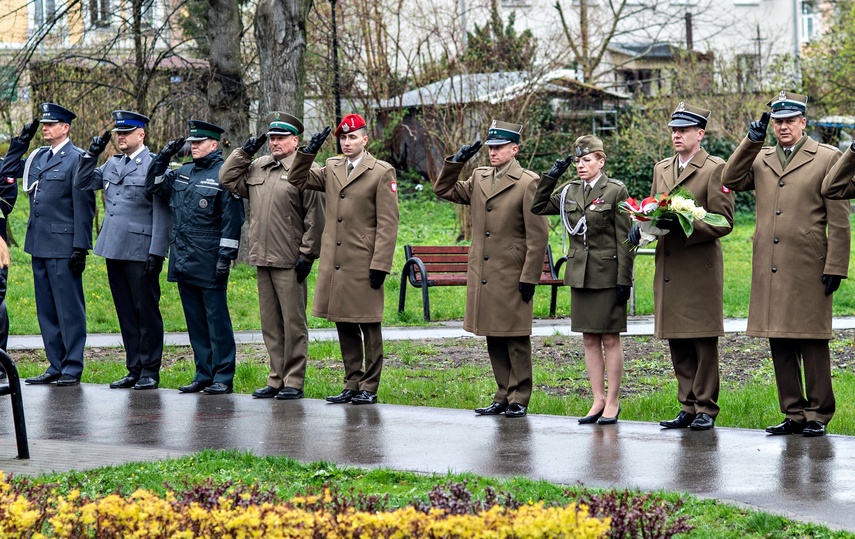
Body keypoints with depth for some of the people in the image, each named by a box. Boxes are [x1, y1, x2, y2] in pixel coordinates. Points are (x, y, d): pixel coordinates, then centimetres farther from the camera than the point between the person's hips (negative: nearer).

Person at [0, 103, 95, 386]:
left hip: (63, 246, -8)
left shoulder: (76, 159, -8)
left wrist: (81, 247, -15)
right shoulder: (38, 157, 13)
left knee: (69, 308, -2)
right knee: (46, 309, 11)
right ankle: (56, 365, 17)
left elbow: (84, 206, -11)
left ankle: (72, 368, 3)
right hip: (39, 243, 8)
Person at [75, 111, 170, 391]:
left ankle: (150, 370, 6)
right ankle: (134, 370, 16)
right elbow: (82, 184, 17)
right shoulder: (111, 164, 14)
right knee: (126, 313, 10)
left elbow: (162, 213, -10)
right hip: (114, 249, 7)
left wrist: (157, 252, -15)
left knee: (146, 311, 0)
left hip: (140, 252, -7)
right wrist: (92, 154, 5)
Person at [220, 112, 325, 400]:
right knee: (270, 323, 11)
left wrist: (307, 254, -13)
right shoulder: (257, 168, 15)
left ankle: (294, 382, 3)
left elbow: (315, 216, -10)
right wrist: (244, 152, 12)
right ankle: (276, 379, 16)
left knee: (293, 323, -2)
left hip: (290, 261, -7)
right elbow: (228, 180, 21)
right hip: (263, 258, 7)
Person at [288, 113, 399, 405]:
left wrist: (380, 264, -14)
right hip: (334, 261, 6)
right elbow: (298, 180, 20)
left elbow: (388, 223, -8)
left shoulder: (382, 173, -4)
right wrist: (308, 151, 4)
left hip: (364, 263, -6)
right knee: (344, 325, 10)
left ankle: (369, 388, 5)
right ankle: (352, 384, 17)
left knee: (368, 326, 0)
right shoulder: (331, 168, 12)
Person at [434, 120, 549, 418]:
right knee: (494, 341, 11)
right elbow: (443, 190, 21)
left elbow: (538, 235, -10)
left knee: (516, 340, -1)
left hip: (512, 278, -6)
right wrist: (456, 161, 5)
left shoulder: (528, 183, -8)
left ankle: (519, 399, 6)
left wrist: (529, 278, -13)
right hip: (483, 276, 6)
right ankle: (503, 397, 18)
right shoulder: (479, 178, 12)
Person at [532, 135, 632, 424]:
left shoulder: (615, 191, -7)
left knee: (610, 338, 0)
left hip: (607, 275, -6)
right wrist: (551, 177, 1)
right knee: (589, 339, 8)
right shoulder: (570, 192, 9)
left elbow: (624, 239, -8)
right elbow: (538, 207, 13)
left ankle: (613, 401, 7)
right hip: (580, 275, 6)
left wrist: (624, 280, -13)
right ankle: (598, 400, 14)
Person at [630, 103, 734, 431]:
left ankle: (706, 409, 3)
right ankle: (688, 406, 14)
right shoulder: (661, 169, 17)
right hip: (668, 269, 6)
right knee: (678, 344, 8)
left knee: (704, 342, -3)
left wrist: (682, 225, -21)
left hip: (701, 267, -6)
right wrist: (641, 226, 0)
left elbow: (723, 222, -9)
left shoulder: (715, 170, -4)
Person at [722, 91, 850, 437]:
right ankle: (794, 413, 13)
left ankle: (818, 414, 4)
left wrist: (835, 266, -8)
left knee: (812, 342, -3)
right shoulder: (760, 159, 17)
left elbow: (839, 220, -1)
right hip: (769, 269, 5)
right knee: (780, 344, 6)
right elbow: (730, 181, 2)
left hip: (808, 267, -5)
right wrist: (752, 141, -4)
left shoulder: (827, 158, 2)